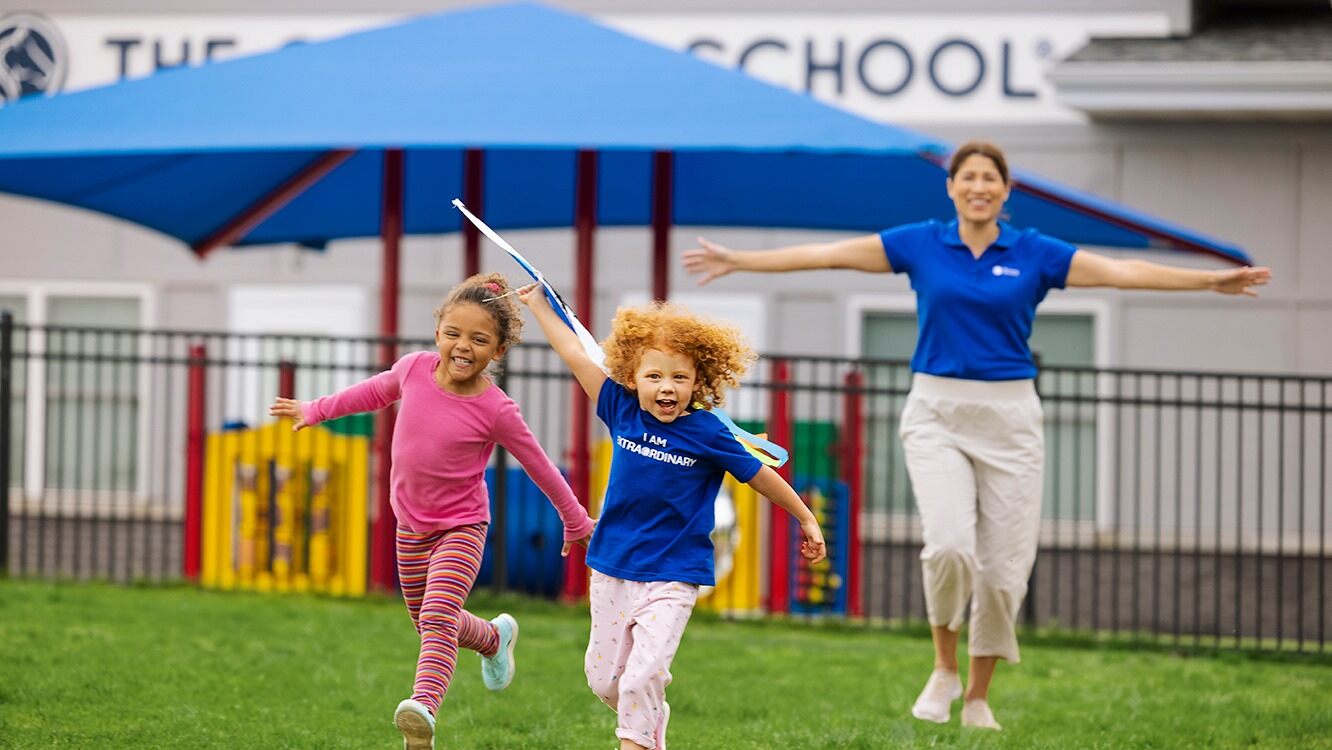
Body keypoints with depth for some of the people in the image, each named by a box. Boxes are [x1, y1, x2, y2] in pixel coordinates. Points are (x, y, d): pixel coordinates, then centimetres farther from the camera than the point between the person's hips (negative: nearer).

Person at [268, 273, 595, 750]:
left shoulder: (496, 411, -21)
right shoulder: (414, 369, -11)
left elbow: (540, 468, -8)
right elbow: (375, 392, 12)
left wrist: (576, 523, 3)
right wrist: (315, 410, 21)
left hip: (461, 527, -5)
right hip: (412, 526, 5)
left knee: (438, 618, -27)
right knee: (430, 624, 21)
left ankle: (424, 708, -40)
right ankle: (495, 638, 51)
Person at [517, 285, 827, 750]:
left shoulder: (707, 433, -10)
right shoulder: (623, 411, -2)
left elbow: (760, 476, 2)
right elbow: (575, 356, 6)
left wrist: (806, 520, 10)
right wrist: (538, 304, 12)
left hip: (671, 577, -4)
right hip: (612, 569, 4)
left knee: (641, 678, -17)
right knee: (604, 677, 10)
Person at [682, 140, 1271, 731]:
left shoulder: (1035, 254, 3)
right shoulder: (919, 244, 3)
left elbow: (1122, 271, -2)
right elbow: (826, 254, 2)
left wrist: (1211, 280, -9)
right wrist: (737, 261, 0)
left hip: (1008, 416, 1)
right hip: (936, 413, -1)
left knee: (1003, 564, 0)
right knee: (950, 544, -20)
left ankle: (979, 697, 16)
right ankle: (944, 669, 3)